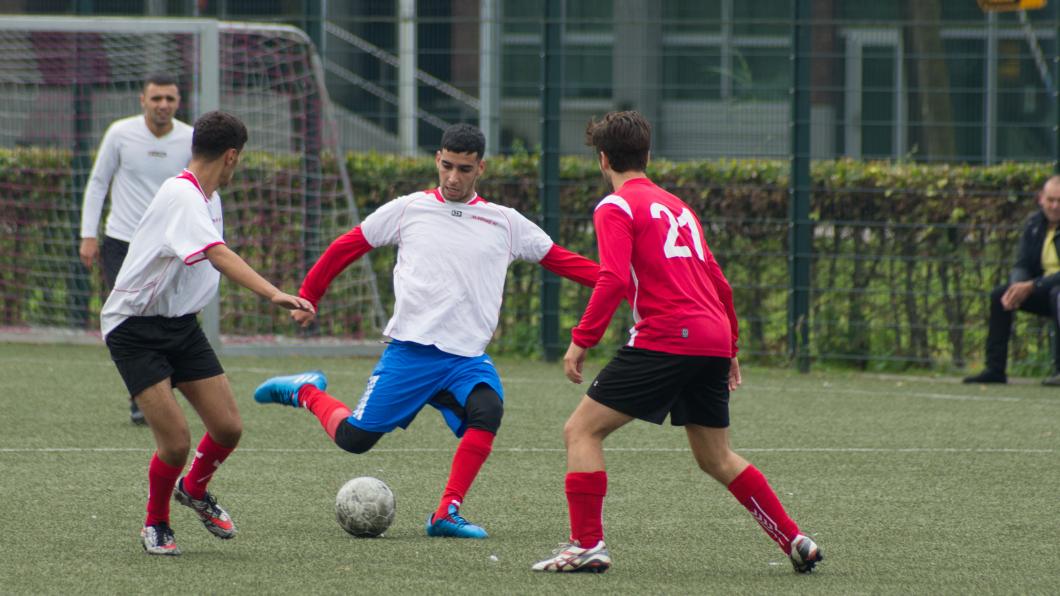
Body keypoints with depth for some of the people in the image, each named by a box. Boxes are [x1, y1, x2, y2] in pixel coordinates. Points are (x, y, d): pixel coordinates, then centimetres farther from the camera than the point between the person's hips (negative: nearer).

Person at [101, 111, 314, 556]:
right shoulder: (180, 197, -23)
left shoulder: (207, 198, 7)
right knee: (176, 440, -14)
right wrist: (274, 294, -48)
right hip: (135, 330, -8)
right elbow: (219, 256, -38)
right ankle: (155, 524, 13)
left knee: (227, 428, 1)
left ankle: (194, 490, 32)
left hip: (180, 323, 8)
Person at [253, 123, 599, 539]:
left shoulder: (505, 223, 10)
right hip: (411, 349, -1)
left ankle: (446, 515, -21)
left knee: (488, 410, -29)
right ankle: (307, 392, 27)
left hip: (468, 357, 1)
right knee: (354, 438, -6)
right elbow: (346, 247, 14)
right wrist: (308, 296, 15)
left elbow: (561, 260, 9)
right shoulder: (408, 210, 6)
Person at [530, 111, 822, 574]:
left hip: (665, 340, -8)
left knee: (582, 431, -1)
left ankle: (587, 544, -10)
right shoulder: (677, 206, 23)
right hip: (715, 342, 8)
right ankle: (796, 542, 17)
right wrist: (730, 349, 31)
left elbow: (614, 279, -16)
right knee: (716, 459, 20)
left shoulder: (615, 208, 0)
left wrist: (582, 340, -15)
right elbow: (718, 283, 25)